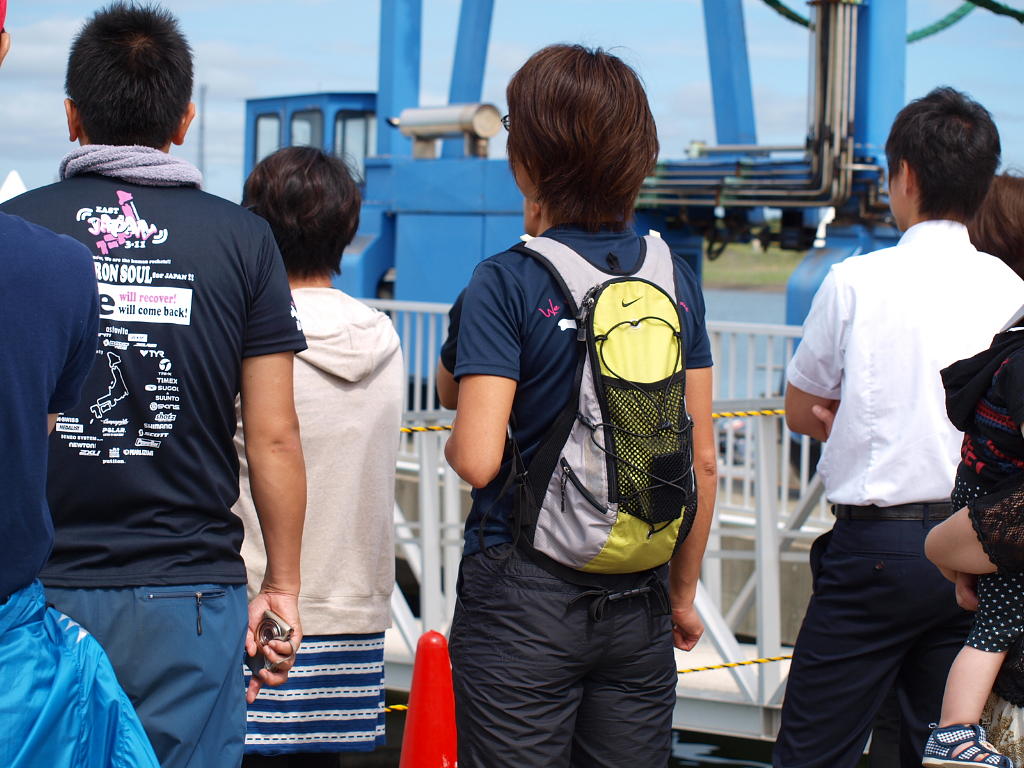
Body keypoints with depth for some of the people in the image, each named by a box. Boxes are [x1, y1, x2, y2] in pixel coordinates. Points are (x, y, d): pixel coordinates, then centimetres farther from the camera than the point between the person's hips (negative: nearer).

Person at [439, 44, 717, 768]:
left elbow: (477, 458, -14)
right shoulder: (676, 277, 3)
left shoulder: (509, 282, -10)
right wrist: (684, 593, 16)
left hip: (524, 599, -4)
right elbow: (702, 461, 6)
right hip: (638, 607, 4)